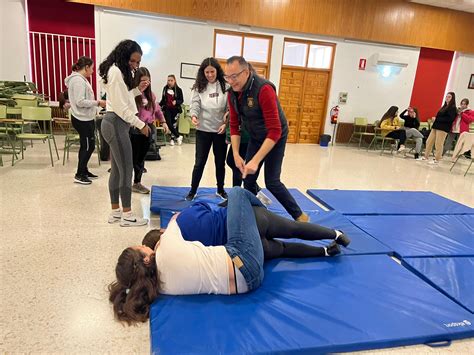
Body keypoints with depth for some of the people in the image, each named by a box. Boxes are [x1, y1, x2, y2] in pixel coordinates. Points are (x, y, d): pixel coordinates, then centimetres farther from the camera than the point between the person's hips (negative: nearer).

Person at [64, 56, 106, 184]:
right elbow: (80, 102, -23)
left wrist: (96, 104, 13)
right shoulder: (78, 80, -16)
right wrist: (97, 102, -18)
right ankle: (79, 175, 6)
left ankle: (84, 170, 27)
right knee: (88, 146, -4)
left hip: (85, 118, 10)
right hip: (83, 120, -10)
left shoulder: (80, 79, 15)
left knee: (86, 146, 16)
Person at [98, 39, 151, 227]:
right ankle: (127, 215, 5)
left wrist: (137, 90, 4)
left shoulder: (120, 71, 18)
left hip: (116, 124, 11)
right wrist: (140, 124, -15)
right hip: (116, 124, -11)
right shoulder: (116, 72, -14)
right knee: (126, 170, -5)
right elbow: (120, 107, -18)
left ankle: (115, 211, 21)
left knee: (117, 170, 12)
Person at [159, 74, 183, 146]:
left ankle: (172, 138, 15)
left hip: (175, 109, -3)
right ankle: (178, 136, 5)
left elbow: (181, 100, -2)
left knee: (174, 124, 1)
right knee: (169, 123, -7)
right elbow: (163, 99, 14)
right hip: (167, 109, 3)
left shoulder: (178, 90, -5)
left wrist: (176, 102, -20)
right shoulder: (165, 88, 5)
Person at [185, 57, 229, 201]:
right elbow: (195, 105, -9)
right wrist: (193, 116, -29)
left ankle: (220, 190, 31)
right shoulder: (199, 87, 1)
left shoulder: (225, 86, -2)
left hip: (221, 130, 0)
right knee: (199, 162, 5)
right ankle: (192, 191, 19)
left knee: (220, 162, 13)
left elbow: (230, 108, -1)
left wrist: (226, 123, -12)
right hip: (203, 130, 0)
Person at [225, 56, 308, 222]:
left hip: (276, 137, -6)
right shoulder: (232, 92, -9)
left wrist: (256, 160, -38)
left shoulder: (263, 89, -31)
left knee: (272, 181, -7)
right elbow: (234, 125, -1)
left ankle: (299, 216, 10)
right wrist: (236, 154, -12)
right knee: (248, 179, 7)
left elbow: (274, 131, -34)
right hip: (255, 137, 7)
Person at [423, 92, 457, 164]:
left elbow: (449, 119, -17)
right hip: (436, 127, 8)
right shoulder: (444, 106, 19)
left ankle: (436, 160, 4)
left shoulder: (453, 108, -5)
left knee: (438, 144, -5)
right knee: (429, 142, 7)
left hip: (443, 128, -8)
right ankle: (425, 157, 16)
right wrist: (435, 118, 0)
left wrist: (437, 119, -15)